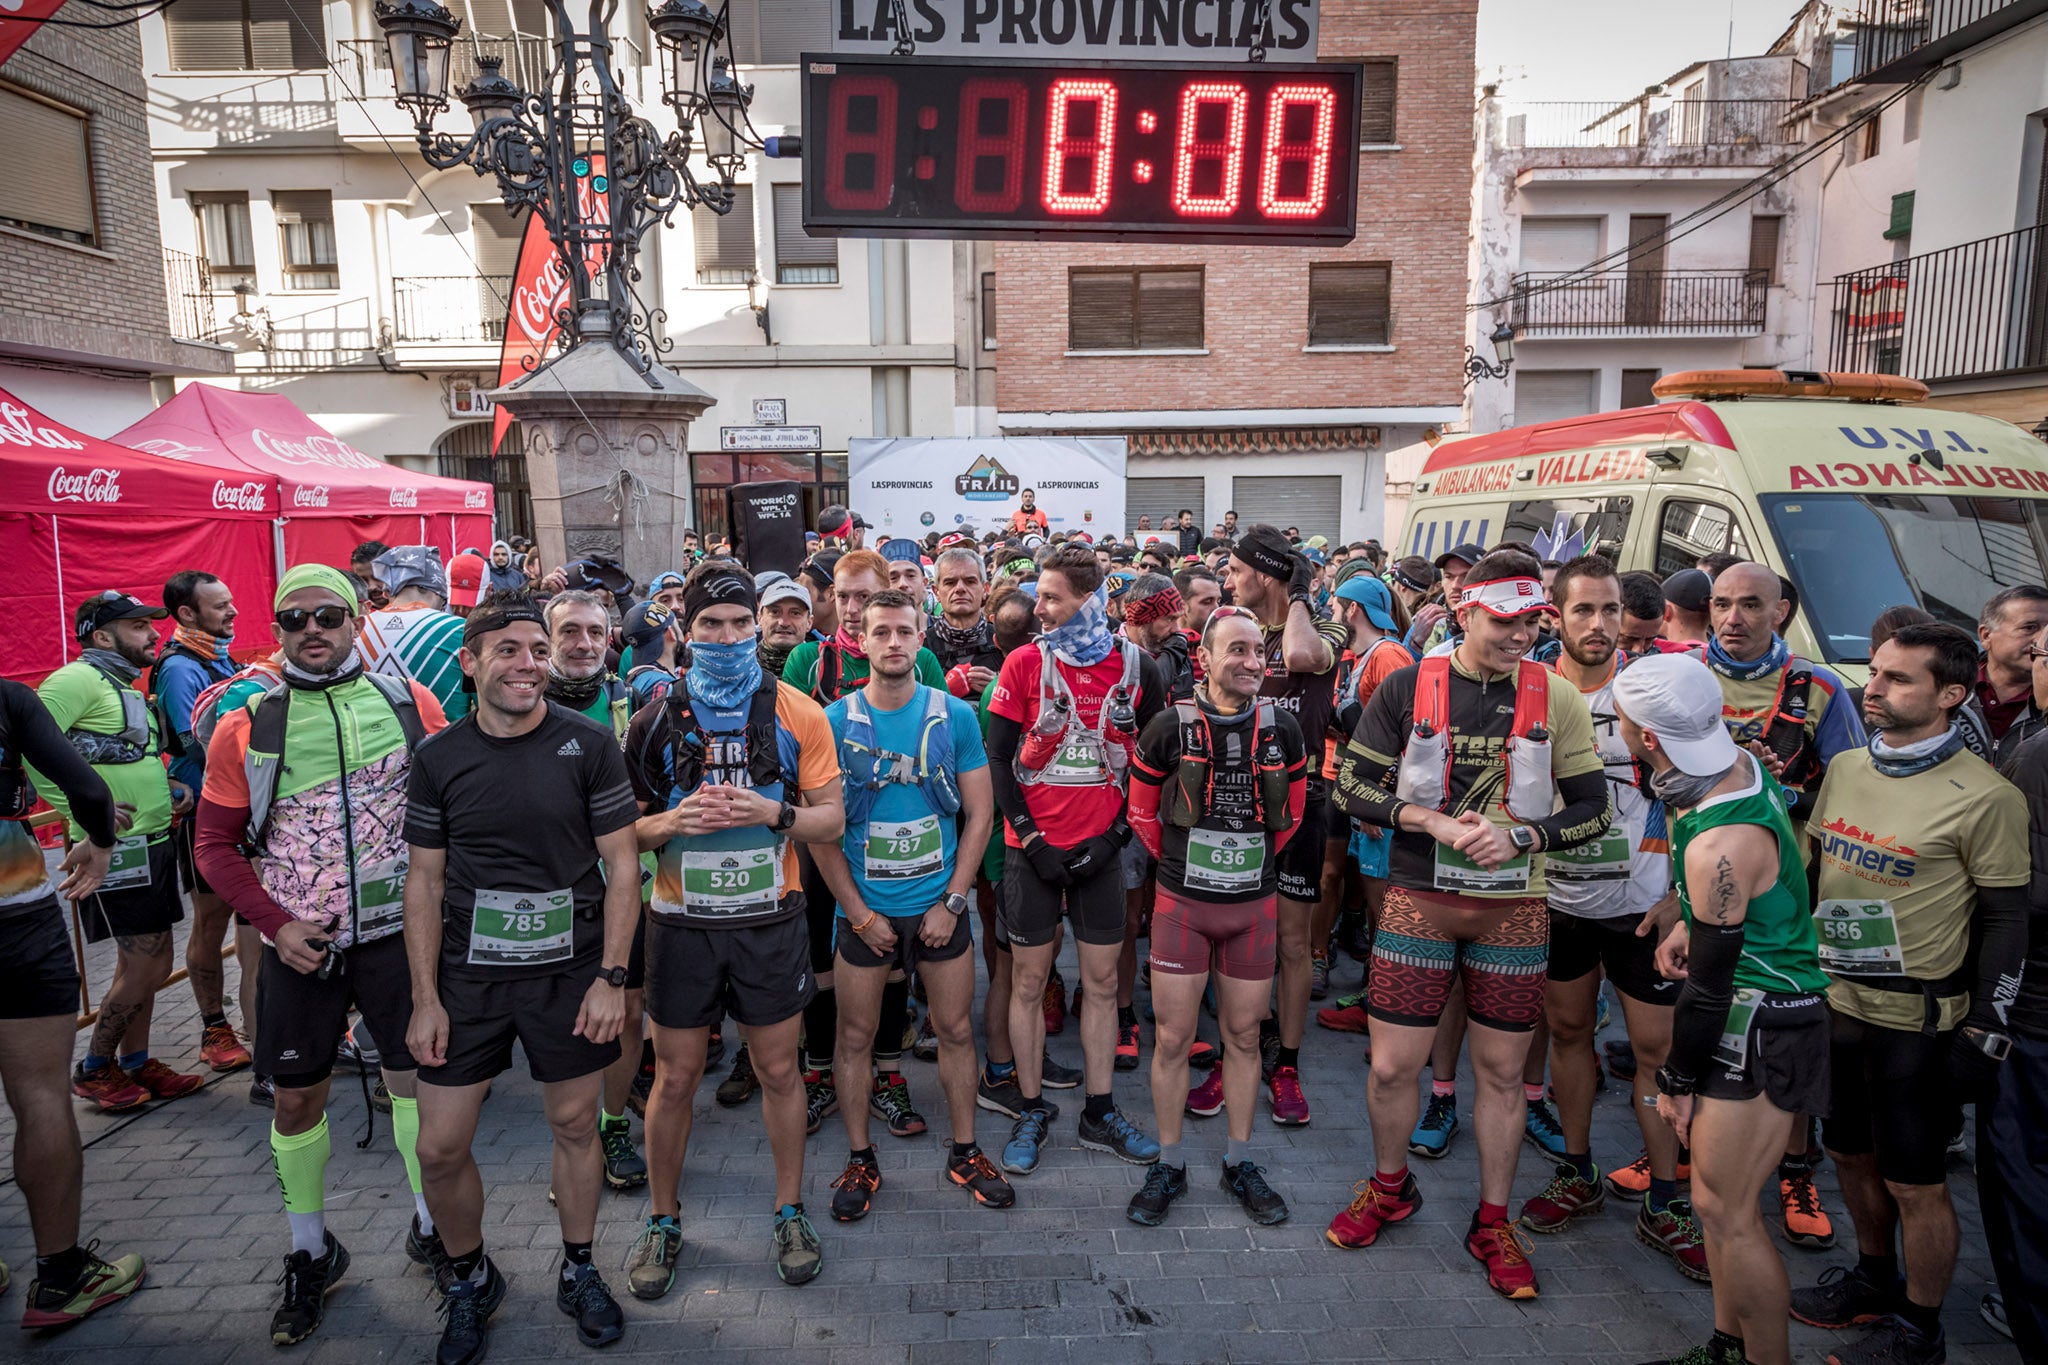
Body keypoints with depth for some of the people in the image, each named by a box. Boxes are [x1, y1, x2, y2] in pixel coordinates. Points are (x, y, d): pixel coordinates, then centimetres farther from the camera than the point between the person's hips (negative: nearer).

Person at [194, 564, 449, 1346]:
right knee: (296, 1098, 11)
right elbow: (217, 844, 4)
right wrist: (275, 925, -7)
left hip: (397, 931, -1)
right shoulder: (245, 726, 0)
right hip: (299, 944, 1)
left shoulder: (409, 702, -1)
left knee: (419, 1077, 6)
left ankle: (432, 1229, 29)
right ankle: (310, 1254, 32)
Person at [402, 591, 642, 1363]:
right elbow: (424, 880, 2)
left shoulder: (589, 746, -7)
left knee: (575, 1125, 12)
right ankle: (468, 1279, 32)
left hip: (570, 972, -1)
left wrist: (612, 977, -10)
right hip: (467, 976, 2)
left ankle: (578, 1271, 35)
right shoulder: (438, 759, -2)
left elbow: (621, 865, -6)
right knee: (440, 1147, 5)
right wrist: (425, 997, -2)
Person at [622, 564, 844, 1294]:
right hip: (683, 924, 1)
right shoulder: (655, 718, 0)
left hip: (770, 920, 0)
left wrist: (774, 812, -19)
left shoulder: (796, 713, -2)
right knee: (675, 1076, 11)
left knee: (778, 1070, 11)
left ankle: (790, 1213, 30)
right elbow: (622, 829, 4)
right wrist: (673, 822, -17)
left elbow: (831, 818, 0)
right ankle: (662, 1220, 31)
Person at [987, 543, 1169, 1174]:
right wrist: (1031, 839, -9)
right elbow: (998, 758, -4)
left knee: (1102, 982, 10)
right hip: (1033, 849, -1)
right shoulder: (1024, 663, -5)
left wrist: (1114, 835, -4)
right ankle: (1032, 1111, 23)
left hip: (1100, 852, 1)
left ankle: (1100, 1114, 25)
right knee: (1028, 981, 7)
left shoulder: (1138, 668, -2)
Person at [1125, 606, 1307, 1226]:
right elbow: (1141, 811, 5)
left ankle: (1240, 1163, 29)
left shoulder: (1282, 730, -1)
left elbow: (1293, 812, 14)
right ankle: (1169, 1167, 21)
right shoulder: (1170, 726, -8)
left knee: (1243, 1036, 13)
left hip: (1253, 905, 2)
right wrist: (1179, 862, 8)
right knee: (1173, 1039, 5)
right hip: (1183, 904, -2)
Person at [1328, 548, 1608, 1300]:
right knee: (1392, 1067, 5)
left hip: (1514, 910, 1)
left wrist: (1518, 836, -16)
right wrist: (1434, 822, -17)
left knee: (1503, 1070, 11)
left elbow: (1592, 807, 1)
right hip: (1418, 902, -1)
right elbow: (1352, 786, -4)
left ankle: (1493, 1223, 32)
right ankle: (1389, 1188, 34)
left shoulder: (1555, 696, -2)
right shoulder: (1409, 687, -5)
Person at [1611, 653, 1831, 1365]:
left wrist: (1675, 1080, -8)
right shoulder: (1740, 763, -2)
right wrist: (1690, 922, 9)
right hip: (1754, 1010, 9)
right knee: (1716, 1196, 17)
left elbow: (1710, 982, -20)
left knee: (1725, 1210, 0)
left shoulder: (1719, 845, -30)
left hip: (1759, 1024, -9)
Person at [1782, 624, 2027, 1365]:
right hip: (1833, 1000, 6)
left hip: (1917, 1019, -6)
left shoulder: (1985, 797, -15)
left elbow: (2005, 919, -10)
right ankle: (1873, 1281, 42)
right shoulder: (1844, 769, 3)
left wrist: (1984, 1032, -10)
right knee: (1850, 1153, 20)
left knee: (1914, 1183, 8)